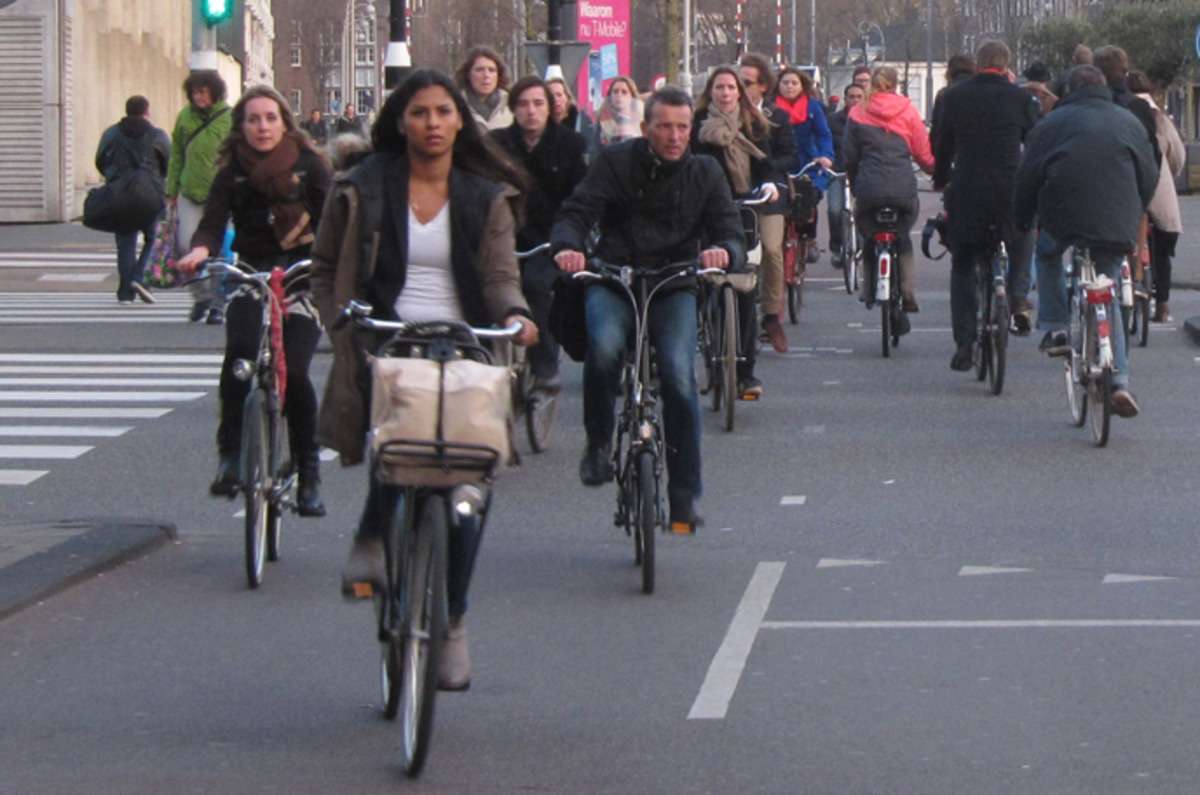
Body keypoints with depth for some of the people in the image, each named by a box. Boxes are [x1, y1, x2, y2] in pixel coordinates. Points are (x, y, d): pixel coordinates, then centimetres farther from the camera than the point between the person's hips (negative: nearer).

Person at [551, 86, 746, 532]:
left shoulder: (704, 173, 6)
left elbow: (729, 231, 0)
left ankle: (684, 496, -9)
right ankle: (598, 444, -8)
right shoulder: (615, 163, 1)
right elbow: (576, 213, -7)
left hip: (675, 285, 1)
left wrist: (724, 251, -26)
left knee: (679, 373, -20)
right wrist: (567, 246, -31)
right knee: (604, 345, -32)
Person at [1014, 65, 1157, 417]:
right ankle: (1119, 381, 1)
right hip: (1116, 225, 2)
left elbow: (1028, 176, 3)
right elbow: (1149, 177, 17)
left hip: (1063, 217, -2)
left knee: (1048, 256, 31)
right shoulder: (1129, 123, 14)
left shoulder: (1052, 123, 6)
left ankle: (1055, 328, 13)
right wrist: (1134, 215, 30)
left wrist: (1021, 219, 16)